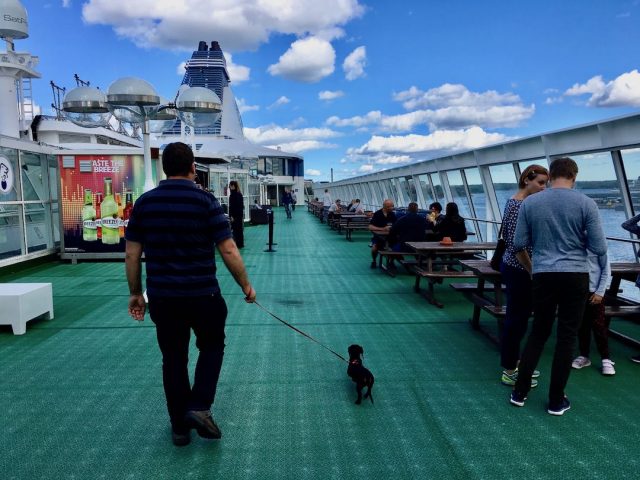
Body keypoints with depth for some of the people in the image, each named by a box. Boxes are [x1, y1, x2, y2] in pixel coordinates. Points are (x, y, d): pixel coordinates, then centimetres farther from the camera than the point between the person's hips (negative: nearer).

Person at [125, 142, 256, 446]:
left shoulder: (144, 202, 2)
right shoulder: (206, 201, -8)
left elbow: (131, 254, 4)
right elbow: (229, 251, -10)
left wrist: (135, 293, 14)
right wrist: (246, 286, 1)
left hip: (161, 297, 3)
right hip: (202, 295, -3)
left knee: (173, 358, 15)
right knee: (212, 347, 21)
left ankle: (179, 427, 24)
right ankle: (199, 407, 7)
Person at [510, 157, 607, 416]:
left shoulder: (529, 202, 1)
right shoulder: (586, 203, -5)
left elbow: (519, 243, 3)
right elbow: (599, 248, -5)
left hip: (543, 276, 2)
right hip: (575, 276, -2)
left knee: (538, 332, 15)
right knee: (567, 337, 6)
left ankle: (520, 392, 16)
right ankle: (556, 400, 13)